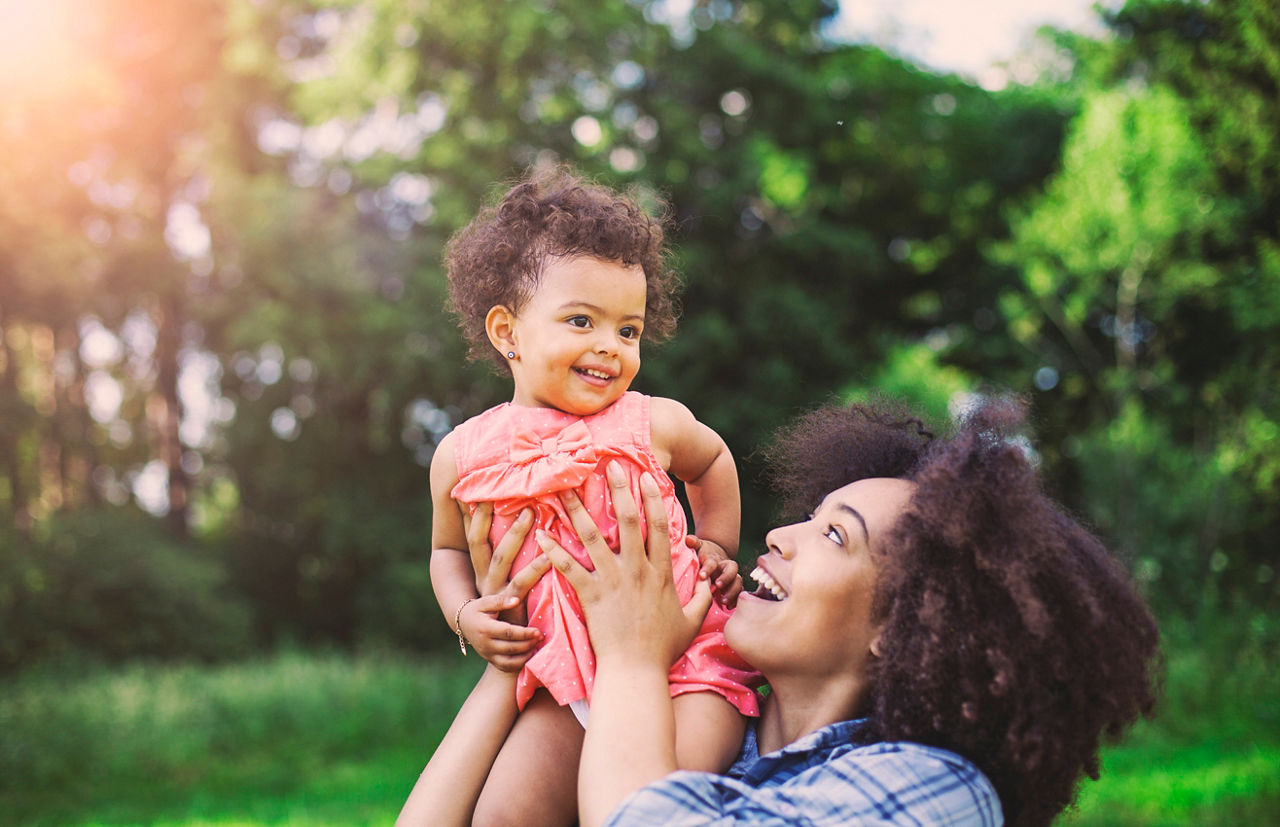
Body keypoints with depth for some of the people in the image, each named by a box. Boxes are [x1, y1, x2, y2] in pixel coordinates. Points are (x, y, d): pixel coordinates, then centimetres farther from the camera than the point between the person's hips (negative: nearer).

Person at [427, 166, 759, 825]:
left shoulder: (653, 424, -4)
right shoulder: (463, 455, -2)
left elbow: (712, 460, 21)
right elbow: (449, 548, 18)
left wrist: (715, 546, 13)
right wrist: (467, 616, 1)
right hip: (567, 681, 2)